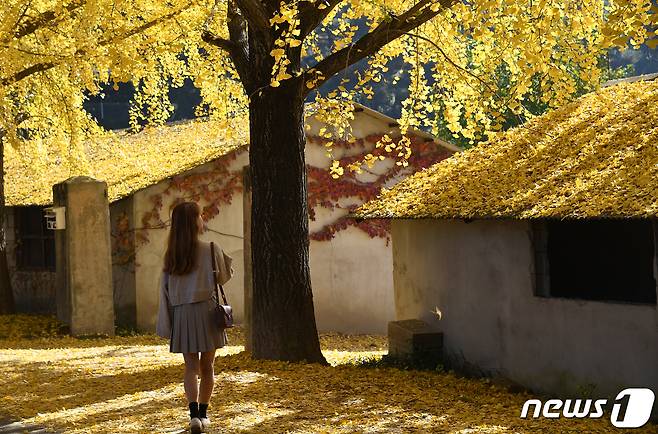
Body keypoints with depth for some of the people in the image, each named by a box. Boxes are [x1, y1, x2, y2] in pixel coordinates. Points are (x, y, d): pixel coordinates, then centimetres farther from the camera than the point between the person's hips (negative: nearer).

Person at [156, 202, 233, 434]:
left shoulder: (171, 255, 4)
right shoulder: (210, 249, -7)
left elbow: (165, 289, 4)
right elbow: (224, 276, 6)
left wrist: (166, 324, 7)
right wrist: (225, 259, 24)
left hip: (181, 314, 3)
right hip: (206, 311, -2)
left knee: (191, 366, 5)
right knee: (206, 366, 11)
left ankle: (194, 413, -12)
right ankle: (203, 413, 18)